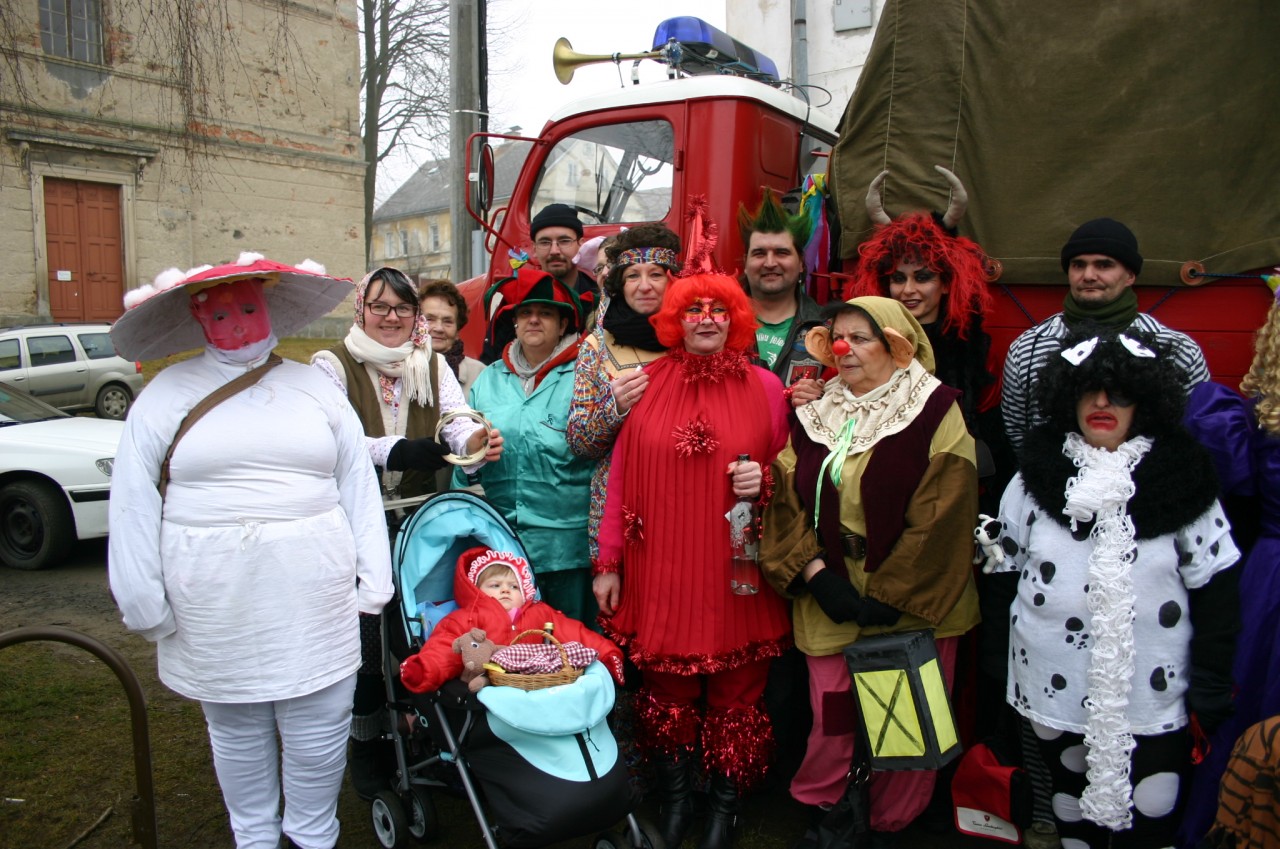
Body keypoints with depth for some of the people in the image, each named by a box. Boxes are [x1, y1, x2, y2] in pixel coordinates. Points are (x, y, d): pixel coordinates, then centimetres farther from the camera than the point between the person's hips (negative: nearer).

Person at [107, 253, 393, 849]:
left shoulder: (314, 387, 8)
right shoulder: (166, 395, 3)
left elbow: (358, 485, 7)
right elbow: (134, 505, 3)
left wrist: (372, 583, 2)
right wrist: (146, 603, -1)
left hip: (315, 599, 1)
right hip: (215, 605, 0)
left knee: (319, 728, 7)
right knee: (237, 730, 13)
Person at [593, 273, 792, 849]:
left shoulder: (764, 386, 2)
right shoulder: (647, 383, 2)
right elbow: (620, 478, 2)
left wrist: (763, 481, -13)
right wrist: (608, 563, 1)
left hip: (738, 574, 0)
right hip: (660, 572, 0)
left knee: (735, 692, 9)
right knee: (665, 689, 11)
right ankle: (674, 799, 34)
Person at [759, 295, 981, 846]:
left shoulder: (934, 412, -5)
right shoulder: (815, 417, 8)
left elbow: (940, 516, -12)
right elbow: (787, 500, 1)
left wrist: (889, 594, -14)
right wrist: (815, 571, -12)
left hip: (911, 603, -2)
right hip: (829, 598, 3)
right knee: (831, 714, 6)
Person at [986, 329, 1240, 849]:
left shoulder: (1182, 482, -6)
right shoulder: (1035, 477, -2)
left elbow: (1215, 594, -2)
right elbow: (1001, 571, 4)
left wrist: (1212, 695, -2)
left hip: (1152, 699, -1)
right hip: (1054, 692, 2)